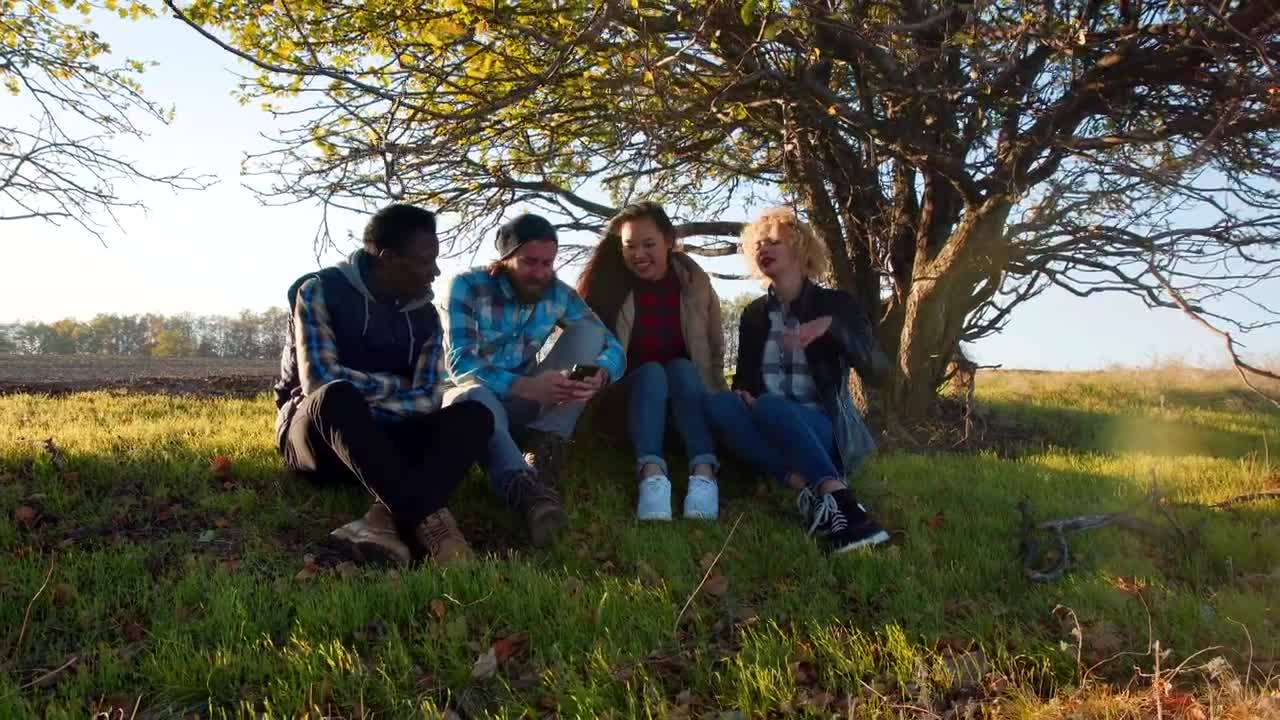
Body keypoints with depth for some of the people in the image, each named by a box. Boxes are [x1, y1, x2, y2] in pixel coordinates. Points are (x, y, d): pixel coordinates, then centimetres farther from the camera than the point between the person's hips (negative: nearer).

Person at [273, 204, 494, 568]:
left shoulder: (424, 315, 4)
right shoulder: (320, 290, -10)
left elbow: (428, 400, -6)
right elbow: (320, 381, -23)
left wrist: (362, 399, -20)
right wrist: (393, 385, -10)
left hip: (382, 440, 4)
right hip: (312, 433, -4)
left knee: (474, 415, -20)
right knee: (335, 397, -39)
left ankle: (391, 519, -46)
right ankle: (427, 520, -47)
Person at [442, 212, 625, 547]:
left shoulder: (559, 294, -4)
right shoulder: (468, 287, -16)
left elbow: (613, 348, -8)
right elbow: (460, 363, -27)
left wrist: (598, 375, -33)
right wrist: (525, 386, -43)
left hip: (523, 403, 4)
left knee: (586, 332, -14)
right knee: (477, 396, -40)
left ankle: (545, 447, -25)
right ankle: (524, 487, -66)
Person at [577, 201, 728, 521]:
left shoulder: (694, 282, -2)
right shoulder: (608, 284, -7)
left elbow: (716, 350, 4)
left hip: (687, 387, 1)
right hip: (629, 394, -1)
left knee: (680, 367, -29)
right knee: (651, 372, -30)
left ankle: (704, 474, -48)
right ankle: (652, 476, -53)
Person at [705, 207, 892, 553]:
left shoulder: (836, 303, 0)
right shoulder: (754, 313, 12)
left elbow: (877, 369, -13)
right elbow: (744, 378, 13)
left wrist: (830, 325, -28)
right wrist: (742, 393, -12)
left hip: (824, 429, -3)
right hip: (772, 432, 4)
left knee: (769, 405, -35)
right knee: (719, 403, -28)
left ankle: (838, 500, -46)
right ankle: (805, 487, -39)